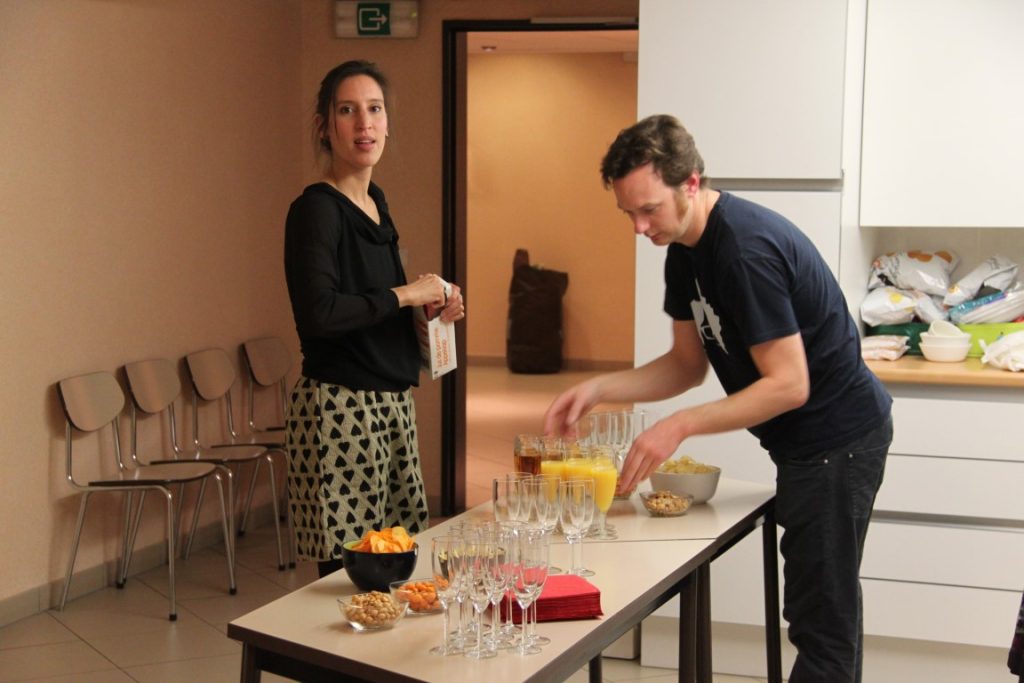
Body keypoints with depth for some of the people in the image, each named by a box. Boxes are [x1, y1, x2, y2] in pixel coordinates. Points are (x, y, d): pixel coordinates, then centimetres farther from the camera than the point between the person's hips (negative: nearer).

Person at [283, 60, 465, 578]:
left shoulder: (375, 202, 14)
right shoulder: (316, 209, -12)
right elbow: (318, 313, -26)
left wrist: (432, 306, 6)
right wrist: (404, 295, -14)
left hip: (391, 404, 9)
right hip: (338, 406, -9)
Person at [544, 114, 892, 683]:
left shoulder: (746, 250, -26)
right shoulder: (686, 247, 5)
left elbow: (789, 384, -26)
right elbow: (688, 364, 9)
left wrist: (680, 426, -28)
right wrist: (599, 389, -4)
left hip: (838, 438, -10)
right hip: (805, 442, 10)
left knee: (821, 619, -5)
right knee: (818, 612, 17)